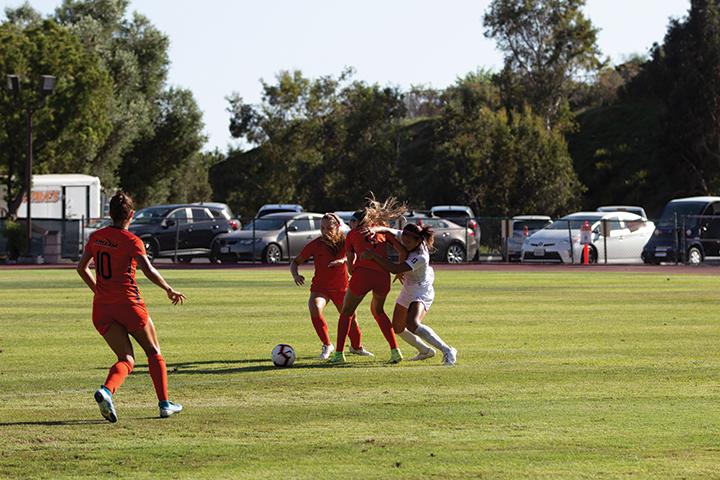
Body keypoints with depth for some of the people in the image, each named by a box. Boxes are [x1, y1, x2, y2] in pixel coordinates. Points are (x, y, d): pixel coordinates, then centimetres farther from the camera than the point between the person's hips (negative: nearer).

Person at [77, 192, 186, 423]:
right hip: (129, 304, -4)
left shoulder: (96, 237, 7)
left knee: (126, 359, 4)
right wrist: (169, 289, -8)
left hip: (102, 307, 4)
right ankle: (164, 404, 16)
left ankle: (106, 390, -27)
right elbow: (149, 270, -22)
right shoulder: (132, 241, -10)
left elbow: (81, 268, 15)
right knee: (154, 353, 16)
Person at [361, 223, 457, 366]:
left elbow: (395, 269, -36)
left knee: (413, 324, -31)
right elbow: (386, 230, -6)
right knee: (398, 328, 13)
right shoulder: (404, 237, -12)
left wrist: (373, 255, -34)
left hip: (422, 291, -9)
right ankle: (425, 351, 35)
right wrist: (373, 230, -29)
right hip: (407, 289, 9)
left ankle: (447, 351, -23)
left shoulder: (421, 257, -32)